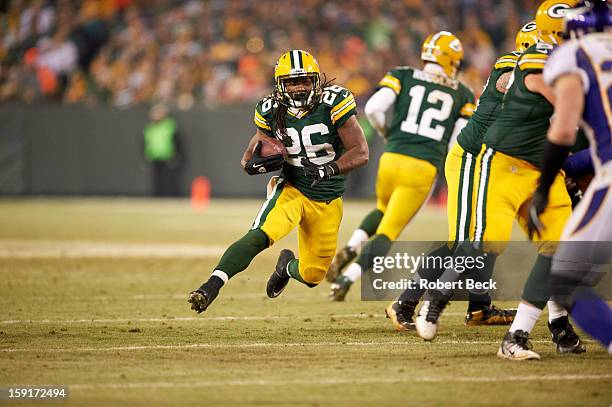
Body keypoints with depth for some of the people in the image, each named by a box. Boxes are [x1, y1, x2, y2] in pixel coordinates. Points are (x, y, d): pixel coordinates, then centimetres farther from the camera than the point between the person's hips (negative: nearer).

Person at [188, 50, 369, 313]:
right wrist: (257, 163, -24)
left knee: (312, 276, 7)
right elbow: (248, 159, 1)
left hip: (328, 200, 0)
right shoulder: (272, 111, -7)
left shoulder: (333, 104, -17)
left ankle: (288, 266, 44)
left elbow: (361, 153, -19)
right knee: (260, 236, -30)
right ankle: (211, 287, -36)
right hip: (292, 190, 0)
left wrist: (329, 169, -35)